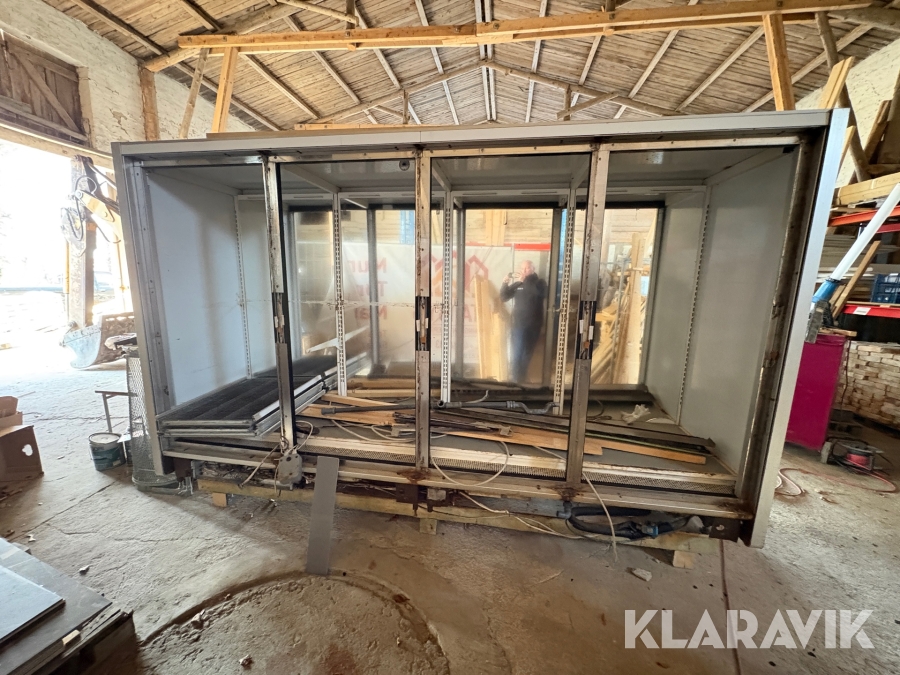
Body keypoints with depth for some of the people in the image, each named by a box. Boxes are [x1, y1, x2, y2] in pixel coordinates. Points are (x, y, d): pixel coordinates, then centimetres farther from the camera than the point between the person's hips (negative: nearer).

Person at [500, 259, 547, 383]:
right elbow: (504, 298, 1)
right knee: (516, 355, -4)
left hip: (533, 326, 0)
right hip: (518, 325, 0)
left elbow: (541, 293, -21)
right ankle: (515, 380, 8)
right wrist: (505, 283, -16)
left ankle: (522, 378, 30)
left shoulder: (540, 283, 1)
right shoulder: (517, 284, 4)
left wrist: (525, 280, -25)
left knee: (527, 355, 13)